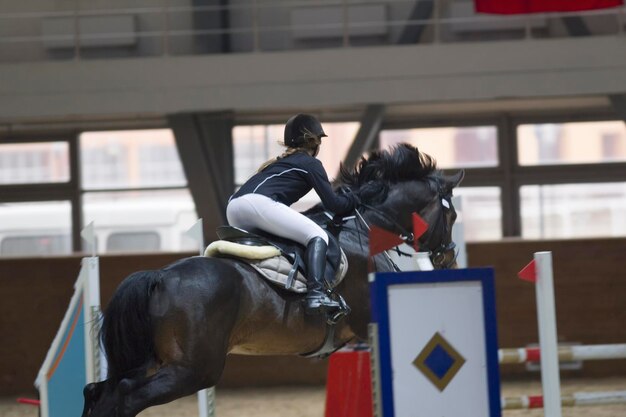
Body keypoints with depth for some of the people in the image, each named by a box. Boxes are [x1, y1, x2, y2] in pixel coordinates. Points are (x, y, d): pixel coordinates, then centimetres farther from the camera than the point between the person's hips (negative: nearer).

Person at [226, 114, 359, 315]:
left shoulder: (279, 162, 35)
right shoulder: (310, 163, 14)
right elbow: (333, 204, 9)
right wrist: (352, 199, 28)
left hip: (233, 210, 8)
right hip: (258, 203, -8)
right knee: (317, 236, -5)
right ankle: (315, 294, -27)